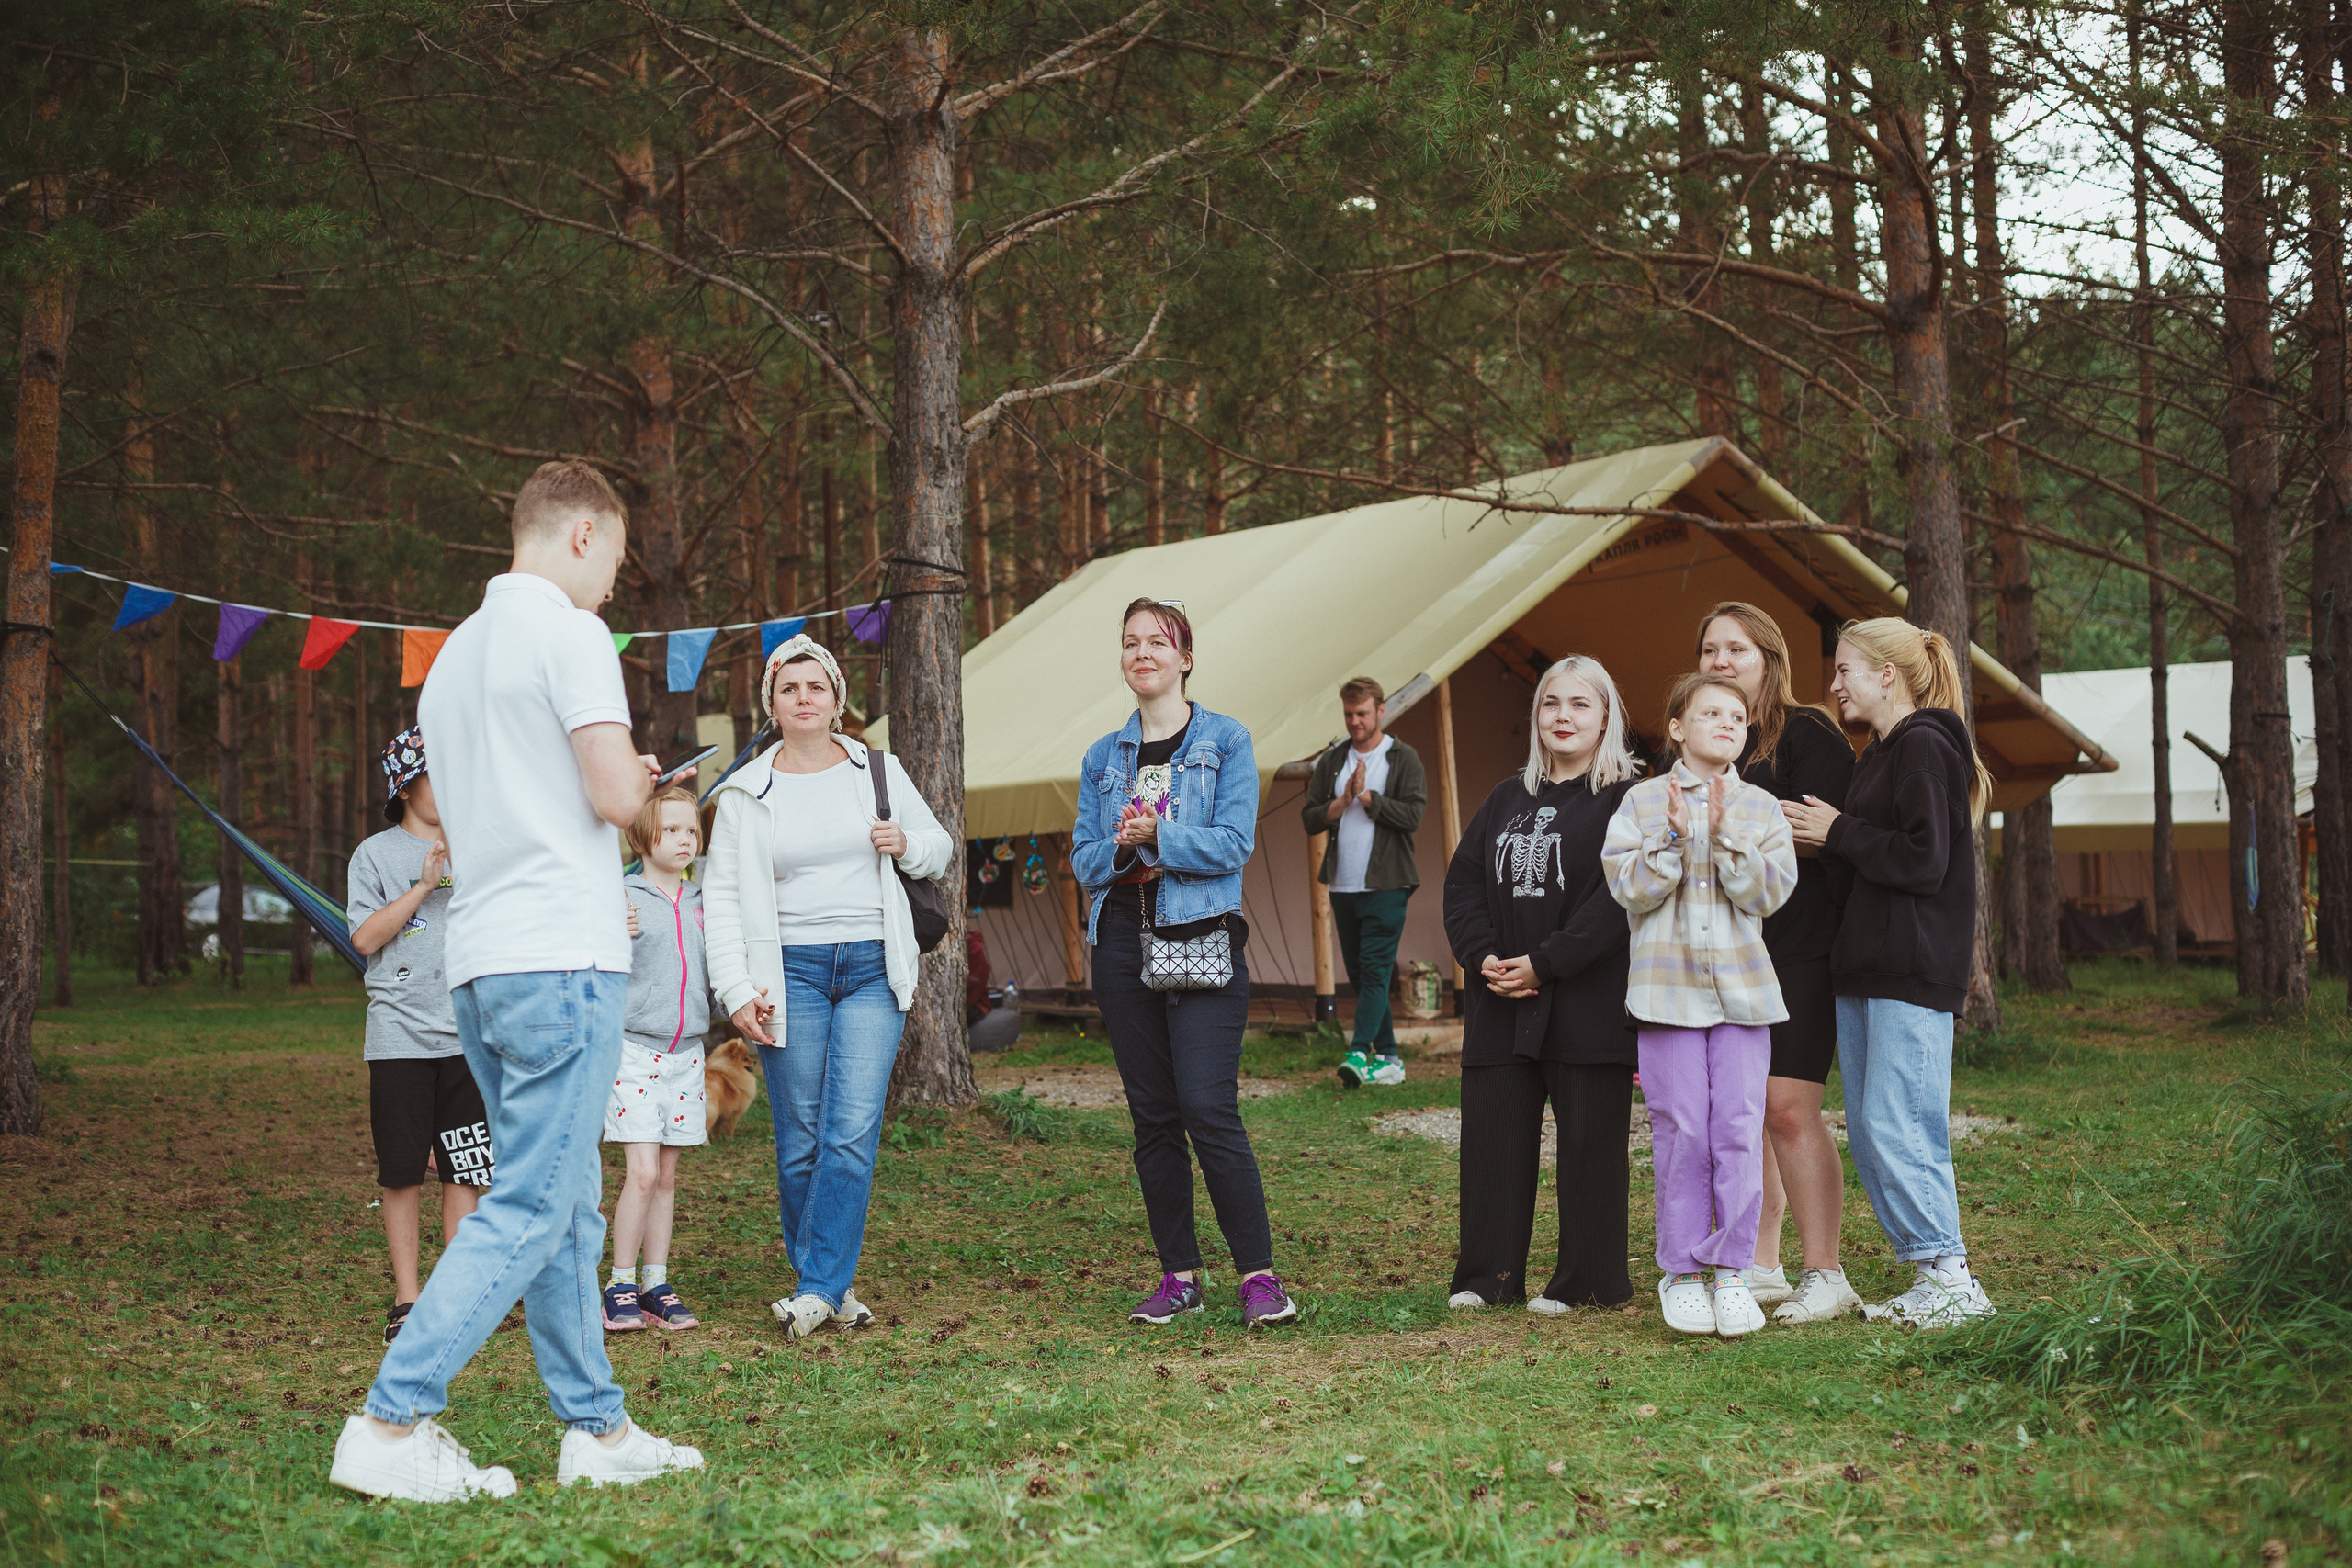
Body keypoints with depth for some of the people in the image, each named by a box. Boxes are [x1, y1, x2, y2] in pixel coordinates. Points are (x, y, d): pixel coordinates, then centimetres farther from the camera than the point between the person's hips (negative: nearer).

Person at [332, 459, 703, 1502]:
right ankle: (389, 1426, -11)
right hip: (561, 955, -9)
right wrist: (639, 779, 7)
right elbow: (613, 794, -16)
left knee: (568, 1207, 12)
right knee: (530, 1207, -8)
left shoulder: (455, 653, 19)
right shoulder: (568, 631, -7)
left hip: (479, 963, 9)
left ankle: (597, 1428, 16)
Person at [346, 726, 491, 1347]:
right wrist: (425, 885, -10)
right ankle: (406, 1300, 8)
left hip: (467, 1033, 2)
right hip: (400, 1034, -2)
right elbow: (365, 937, -4)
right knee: (403, 1173, 0)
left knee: (464, 1170, 1)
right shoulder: (377, 854, 5)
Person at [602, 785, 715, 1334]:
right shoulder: (621, 897, -7)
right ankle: (620, 1286, 0)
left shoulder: (700, 903, 10)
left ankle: (656, 1284, 15)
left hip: (685, 1054, 5)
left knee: (666, 1175, 9)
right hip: (634, 1047, -5)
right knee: (642, 1172, -10)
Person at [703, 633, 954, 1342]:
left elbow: (940, 846, 20)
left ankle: (818, 1288, -8)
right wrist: (737, 990, -5)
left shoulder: (878, 770, 9)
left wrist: (909, 846, -4)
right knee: (800, 1144, 0)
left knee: (852, 1135, -11)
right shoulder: (746, 793, 6)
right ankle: (831, 1288, 12)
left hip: (873, 970, 0)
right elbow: (722, 896, 5)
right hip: (791, 971, 0)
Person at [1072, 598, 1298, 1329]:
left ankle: (1259, 1273, -7)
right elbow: (1084, 859, 9)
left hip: (1203, 940, -4)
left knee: (1208, 1107, -14)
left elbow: (1233, 844, -7)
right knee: (1153, 1117, 6)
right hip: (1124, 943, 4)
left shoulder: (1227, 742, 2)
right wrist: (1122, 848, -12)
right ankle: (1179, 1275, 13)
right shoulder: (1103, 757, 14)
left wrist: (1155, 837, -17)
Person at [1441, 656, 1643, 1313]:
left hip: (1589, 1006, -6)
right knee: (1491, 1138, 6)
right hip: (1500, 1007, 6)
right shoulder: (1508, 798, 16)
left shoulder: (1626, 798, -4)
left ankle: (1585, 1282, 11)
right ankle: (1487, 1276, 14)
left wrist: (1545, 963, -17)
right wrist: (1483, 957, -5)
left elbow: (1619, 897, -14)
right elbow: (1463, 881, 12)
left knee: (1589, 1144, 2)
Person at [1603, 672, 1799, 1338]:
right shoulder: (1643, 802, 4)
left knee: (1740, 1130, -3)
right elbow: (1629, 888, -4)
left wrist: (1724, 836, -16)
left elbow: (1769, 893, -4)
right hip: (1669, 983, -1)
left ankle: (1731, 1269, 6)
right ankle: (1681, 1272, 9)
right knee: (1681, 1133, -1)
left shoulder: (1760, 808, 8)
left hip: (1742, 986, 2)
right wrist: (1674, 838, -17)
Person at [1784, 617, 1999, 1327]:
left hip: (1915, 971, -10)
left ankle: (1950, 1277, -5)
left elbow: (1923, 863, -18)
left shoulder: (1923, 749, -11)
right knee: (1866, 1131, 8)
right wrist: (1830, 838, 7)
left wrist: (1838, 833, -10)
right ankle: (1928, 1278, 13)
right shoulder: (1878, 756, 19)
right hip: (1866, 967, 10)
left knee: (1897, 1126, -12)